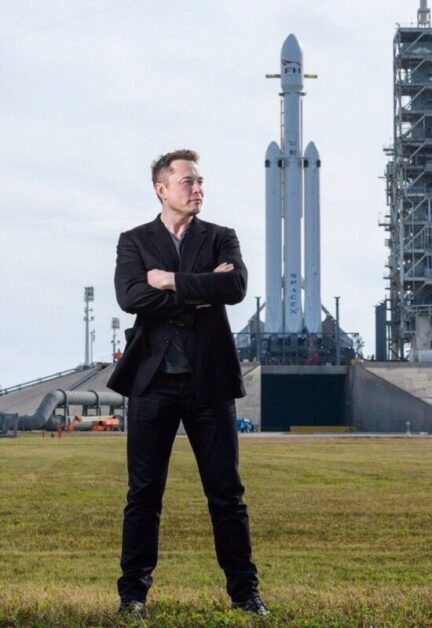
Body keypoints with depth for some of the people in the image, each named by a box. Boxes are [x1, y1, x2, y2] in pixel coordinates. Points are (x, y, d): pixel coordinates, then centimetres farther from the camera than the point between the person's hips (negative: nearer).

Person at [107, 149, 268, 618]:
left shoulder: (221, 239, 8)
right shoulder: (134, 242, 6)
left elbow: (236, 286, -12)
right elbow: (131, 297, -12)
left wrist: (173, 281, -12)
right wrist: (200, 290, -12)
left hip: (208, 381, 1)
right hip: (154, 380, 0)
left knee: (226, 491, 2)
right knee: (143, 491, 2)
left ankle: (244, 591, 8)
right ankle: (133, 591, 9)